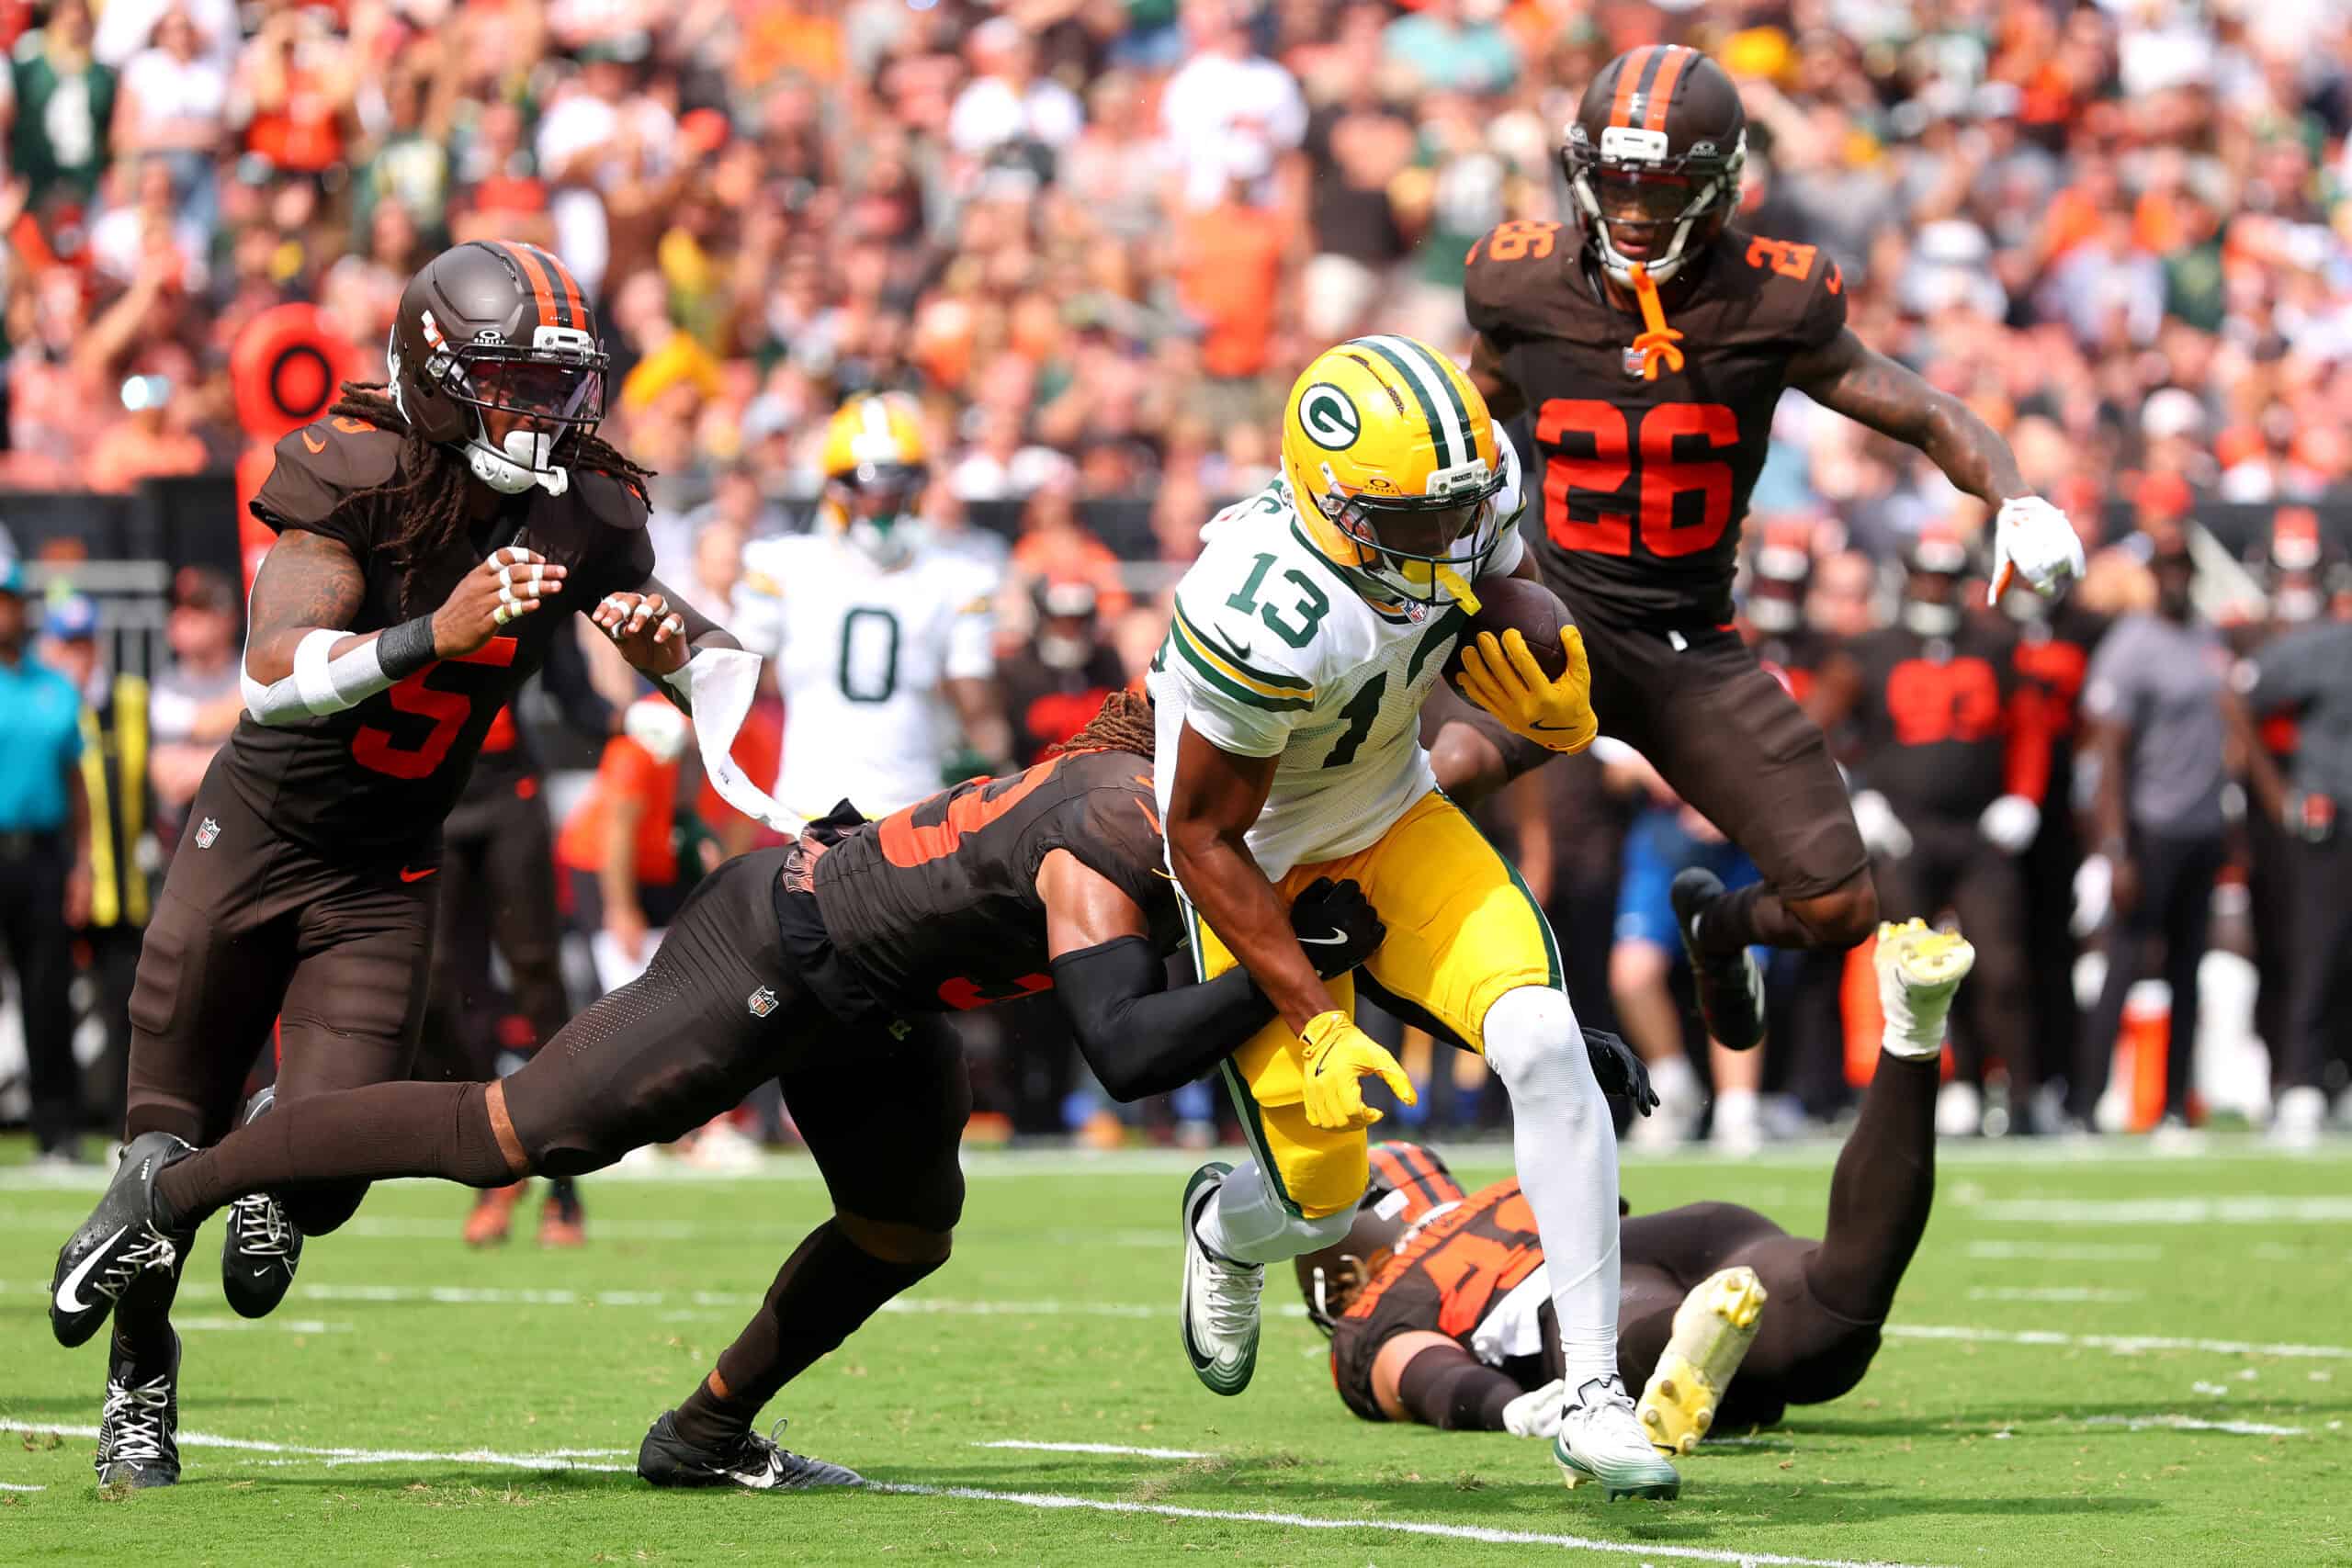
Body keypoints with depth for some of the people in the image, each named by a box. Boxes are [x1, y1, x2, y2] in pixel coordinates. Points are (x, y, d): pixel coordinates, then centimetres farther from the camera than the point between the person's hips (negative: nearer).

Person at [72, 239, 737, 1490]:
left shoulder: (581, 516, -9)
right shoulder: (355, 479, -22)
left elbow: (718, 669, 0)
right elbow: (272, 674, -33)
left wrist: (665, 638, -23)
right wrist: (435, 634, -46)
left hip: (385, 872, 2)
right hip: (255, 832, -2)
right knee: (171, 1138, 10)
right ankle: (139, 1373, 35)